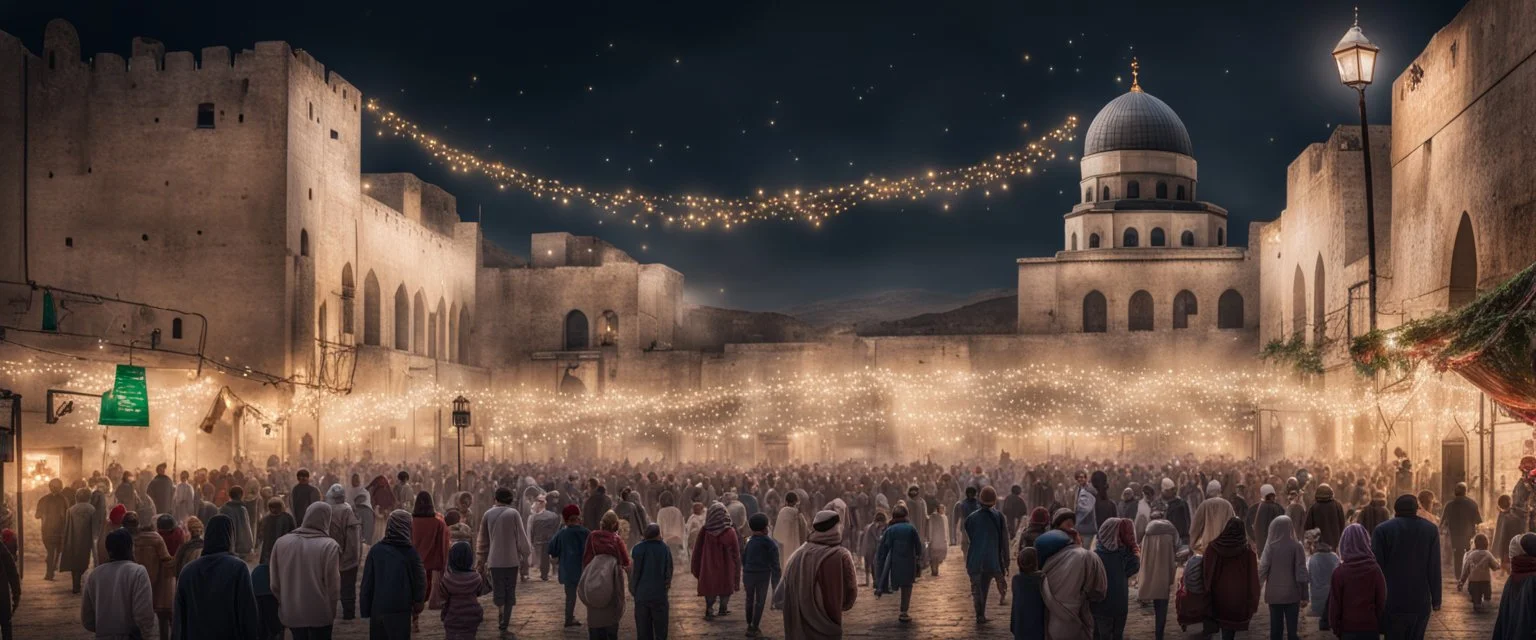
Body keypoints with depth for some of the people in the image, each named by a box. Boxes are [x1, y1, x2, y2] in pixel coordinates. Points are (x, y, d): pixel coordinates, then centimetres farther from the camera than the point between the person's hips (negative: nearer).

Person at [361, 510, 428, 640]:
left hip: (378, 607, 2)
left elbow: (367, 581, -1)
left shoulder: (376, 550, -4)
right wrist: (418, 604, 10)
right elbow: (419, 580, -4)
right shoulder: (410, 551, -9)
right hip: (401, 609, -2)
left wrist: (365, 609, 6)